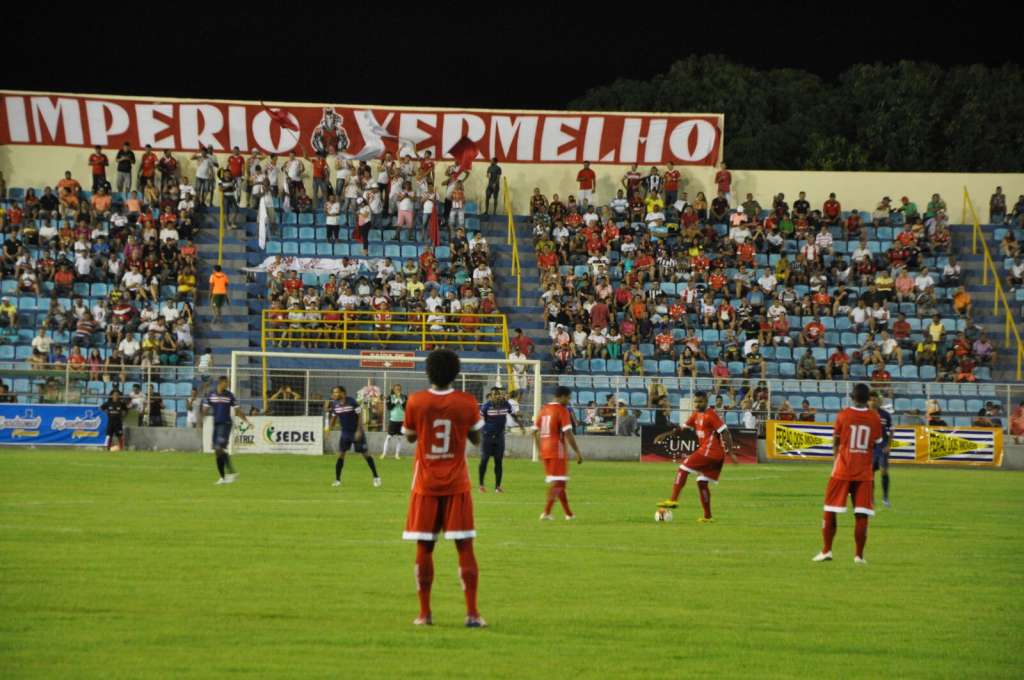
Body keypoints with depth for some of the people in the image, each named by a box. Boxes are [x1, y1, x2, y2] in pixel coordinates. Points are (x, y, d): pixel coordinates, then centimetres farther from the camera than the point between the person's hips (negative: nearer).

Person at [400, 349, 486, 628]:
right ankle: (472, 613, -2)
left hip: (425, 484, 0)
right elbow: (476, 438, 4)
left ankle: (424, 613, 5)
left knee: (424, 547, 6)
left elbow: (409, 436, 7)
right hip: (457, 484, 0)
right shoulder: (467, 403, -7)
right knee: (465, 547, 3)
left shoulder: (416, 402, -7)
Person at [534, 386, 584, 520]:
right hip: (557, 450, -8)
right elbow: (568, 434, -16)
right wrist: (578, 452, -12)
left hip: (545, 450, 8)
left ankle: (568, 513, 21)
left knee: (559, 483, 15)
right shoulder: (562, 410, -10)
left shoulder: (543, 409, 13)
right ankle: (546, 512, -15)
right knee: (557, 482, -5)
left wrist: (540, 450, 23)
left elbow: (535, 431, 16)